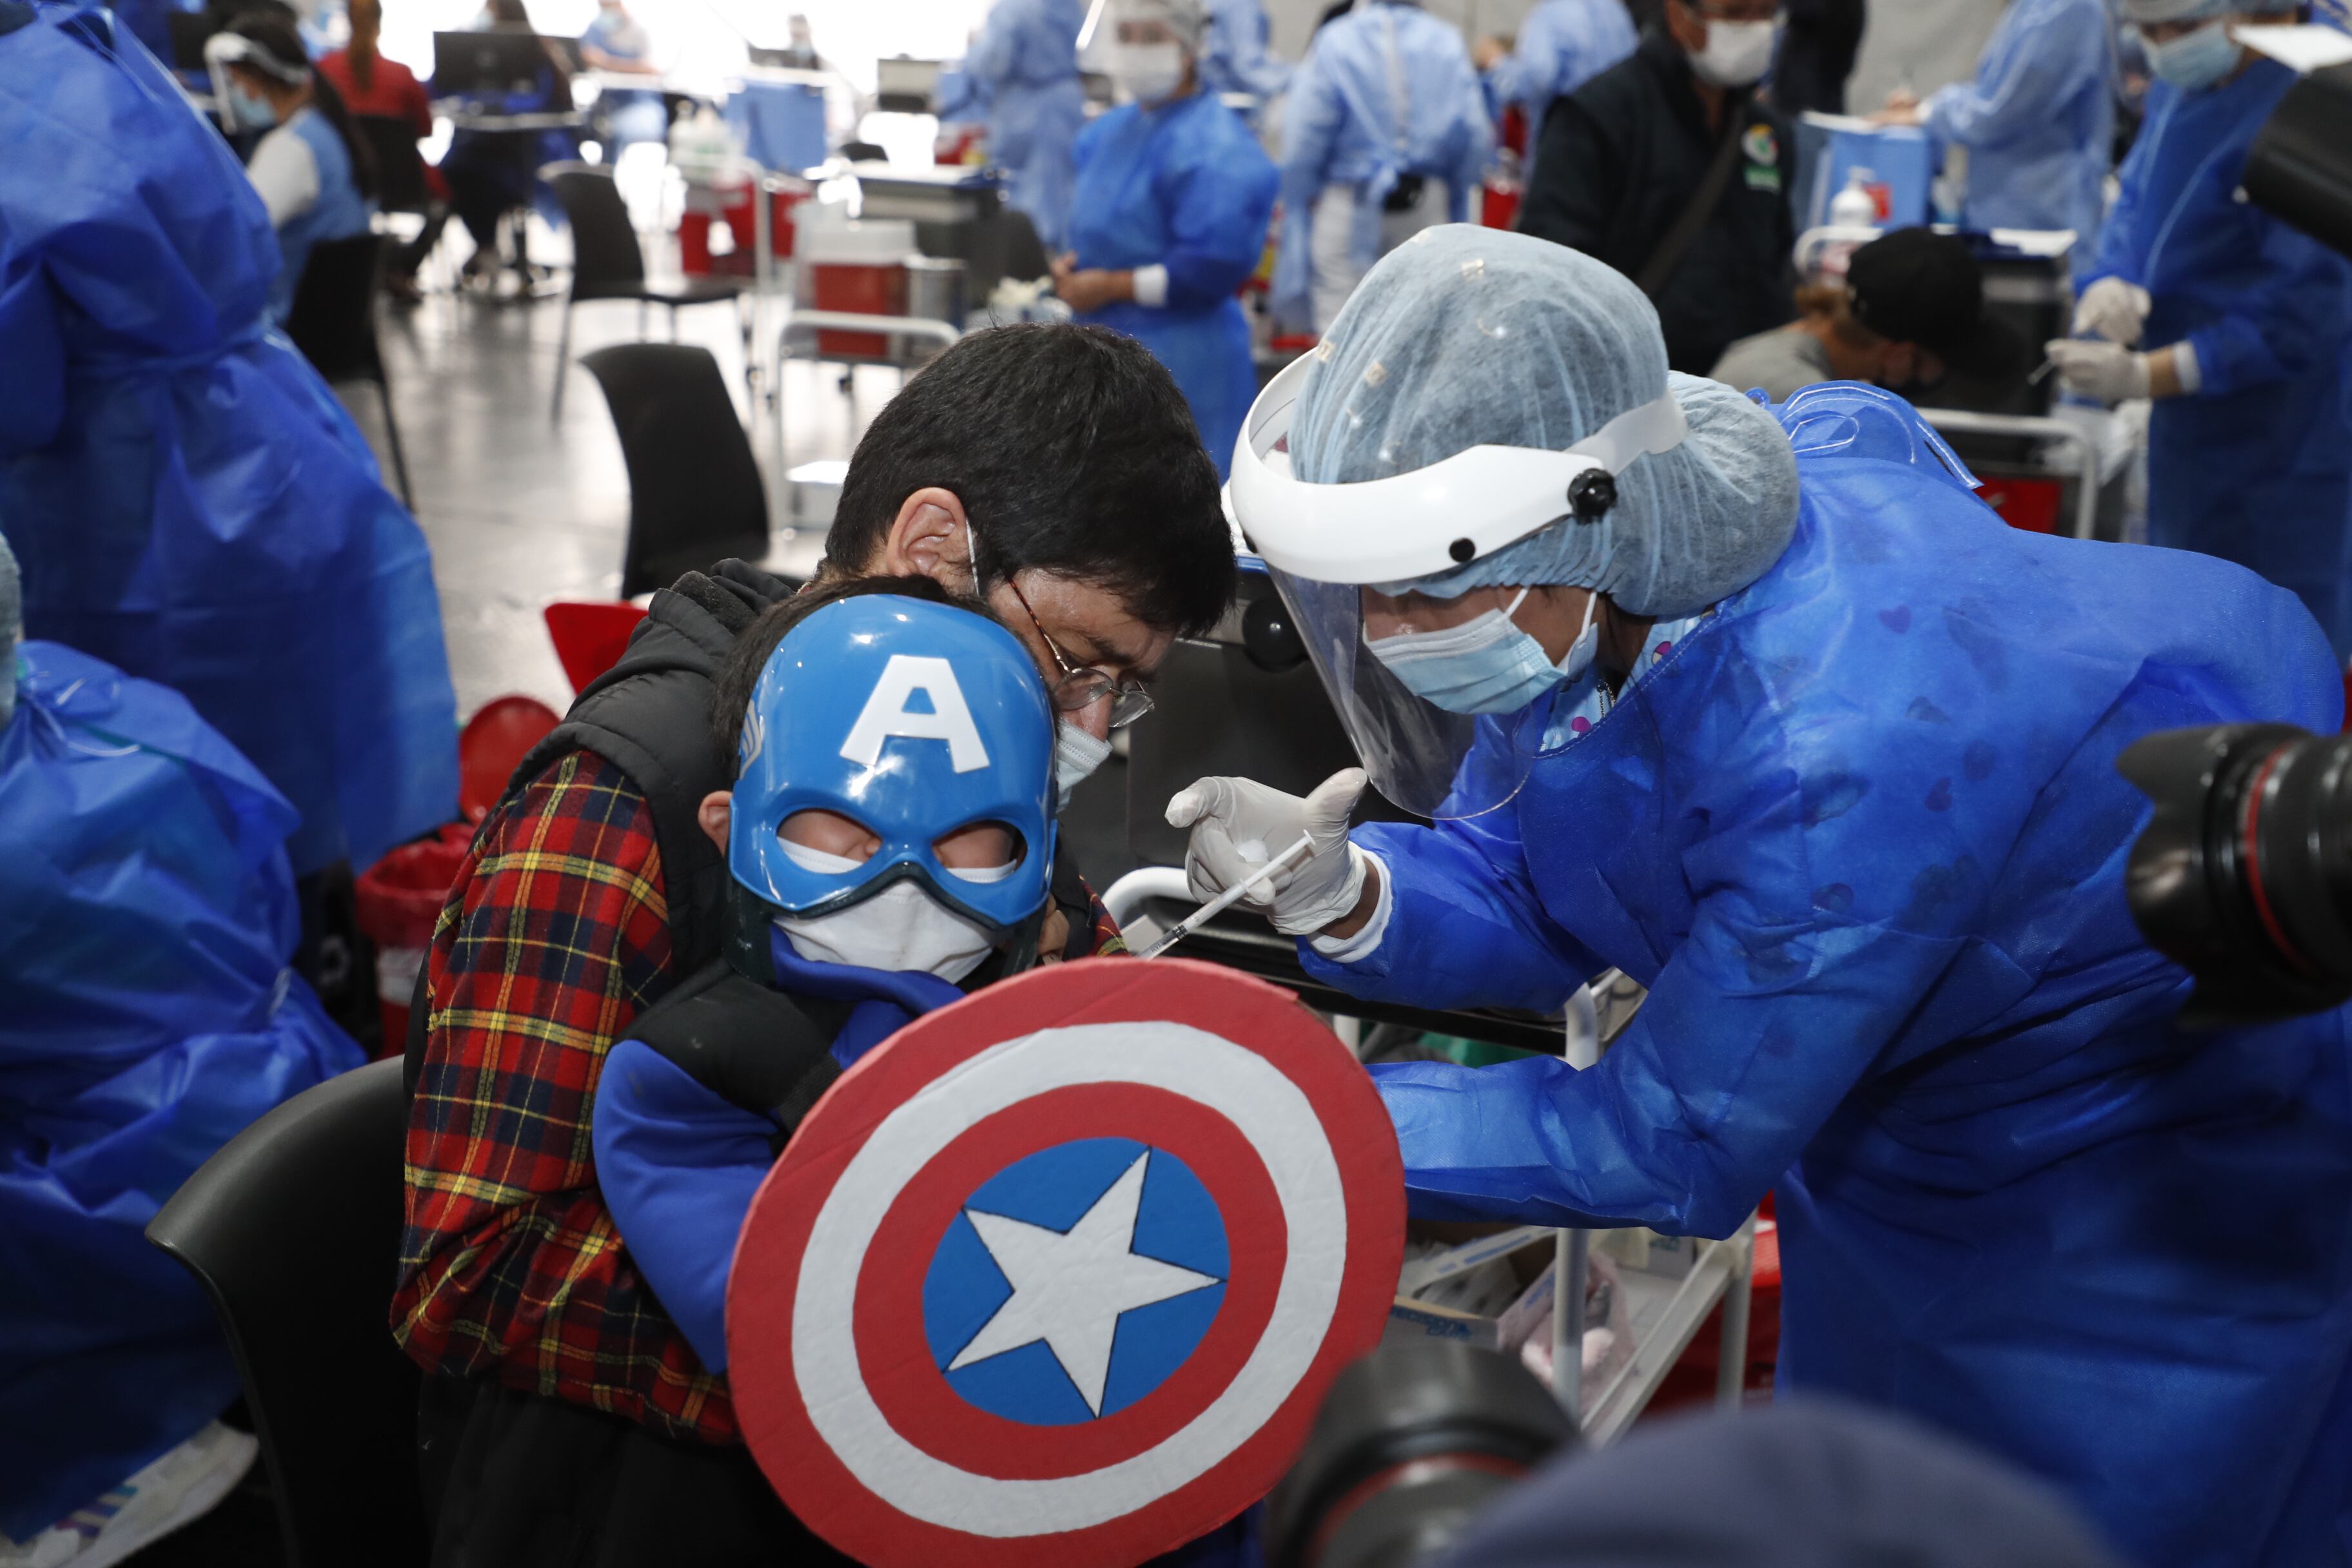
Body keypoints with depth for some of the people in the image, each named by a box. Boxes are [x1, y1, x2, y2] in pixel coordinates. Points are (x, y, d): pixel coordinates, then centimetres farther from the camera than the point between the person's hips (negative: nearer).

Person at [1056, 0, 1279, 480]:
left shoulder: (1214, 148, -16)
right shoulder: (1105, 134, 13)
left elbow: (1210, 268, -23)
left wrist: (1110, 286, -18)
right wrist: (1069, 268, 3)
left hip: (1182, 363, -9)